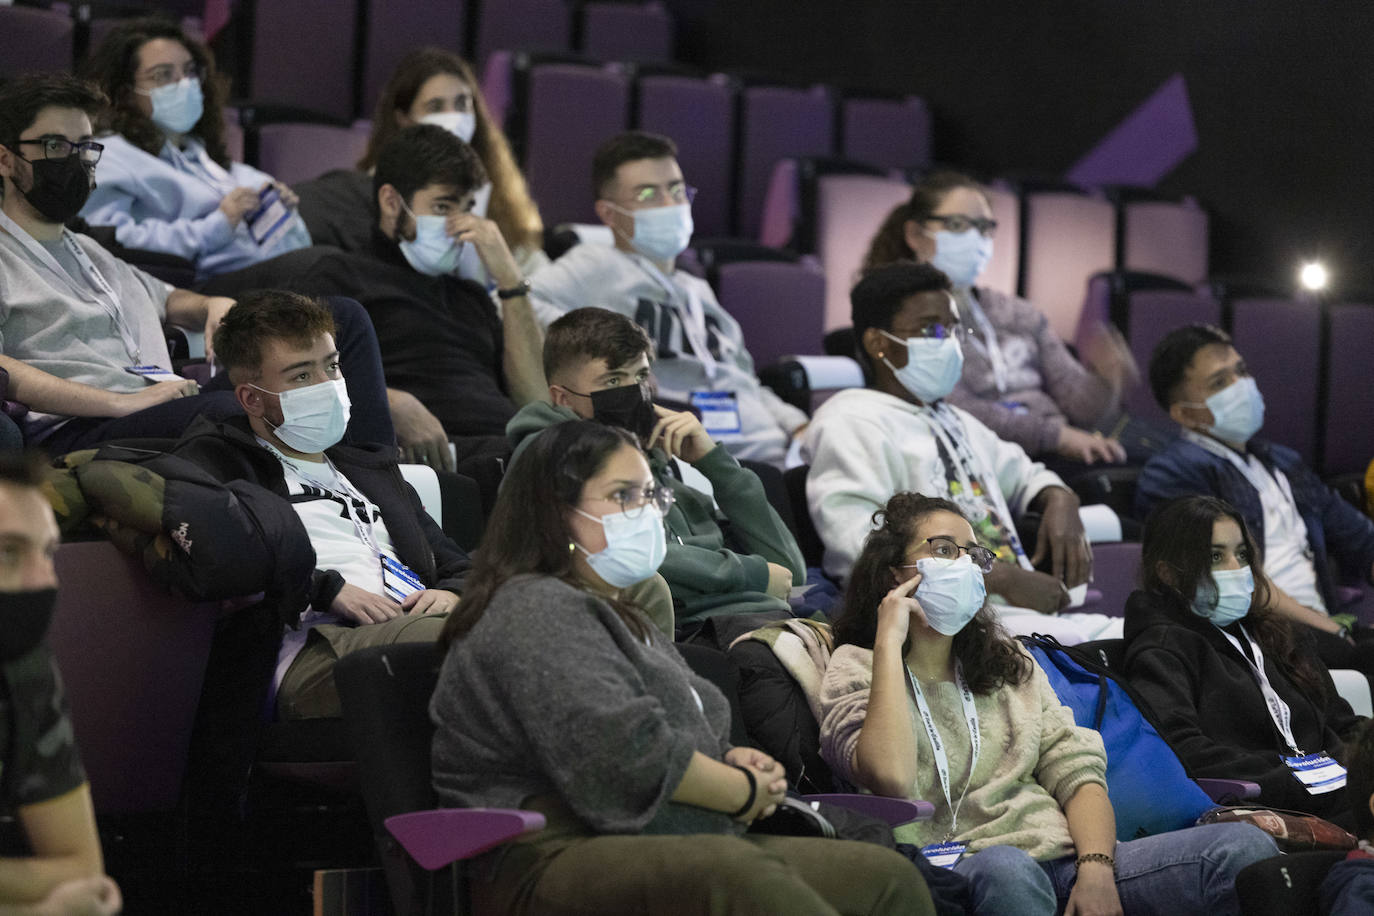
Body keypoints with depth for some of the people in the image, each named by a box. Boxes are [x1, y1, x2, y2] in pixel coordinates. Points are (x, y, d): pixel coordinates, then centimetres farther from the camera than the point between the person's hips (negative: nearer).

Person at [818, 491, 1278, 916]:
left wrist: (1096, 867, -7)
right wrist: (889, 644, -7)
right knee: (1004, 869, -44)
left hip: (1064, 858, 5)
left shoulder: (1010, 663, 27)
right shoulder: (855, 670, 8)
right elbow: (892, 780, -14)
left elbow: (1077, 772, 14)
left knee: (1243, 845, -18)